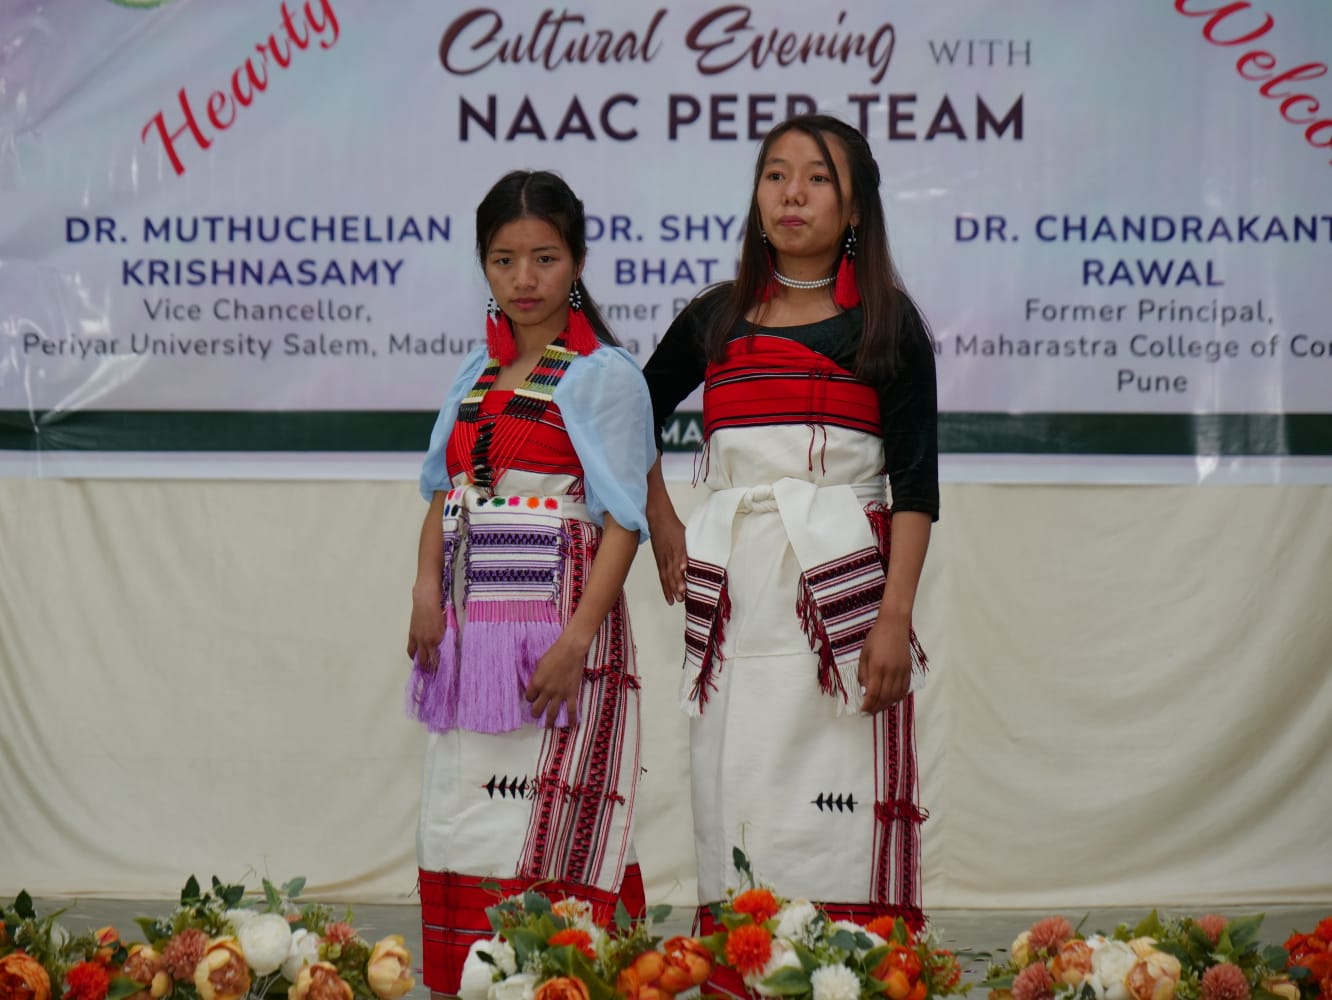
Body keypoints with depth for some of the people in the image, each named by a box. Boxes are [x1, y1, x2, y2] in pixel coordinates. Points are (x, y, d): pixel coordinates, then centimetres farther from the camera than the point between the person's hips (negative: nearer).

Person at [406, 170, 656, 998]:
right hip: (471, 627, 6)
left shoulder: (603, 375, -3)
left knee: (543, 837, -8)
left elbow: (622, 522, -9)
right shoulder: (480, 374, 15)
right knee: (462, 823, 7)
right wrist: (427, 589, -2)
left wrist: (577, 638, -18)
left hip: (560, 621, -6)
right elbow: (444, 495, 16)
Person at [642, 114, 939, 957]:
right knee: (734, 808, 2)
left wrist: (895, 617, -11)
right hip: (732, 587, 3)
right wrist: (663, 527, 15)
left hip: (842, 579, -3)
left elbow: (916, 485, -1)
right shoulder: (715, 319, 13)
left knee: (839, 812, -7)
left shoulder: (886, 322, 4)